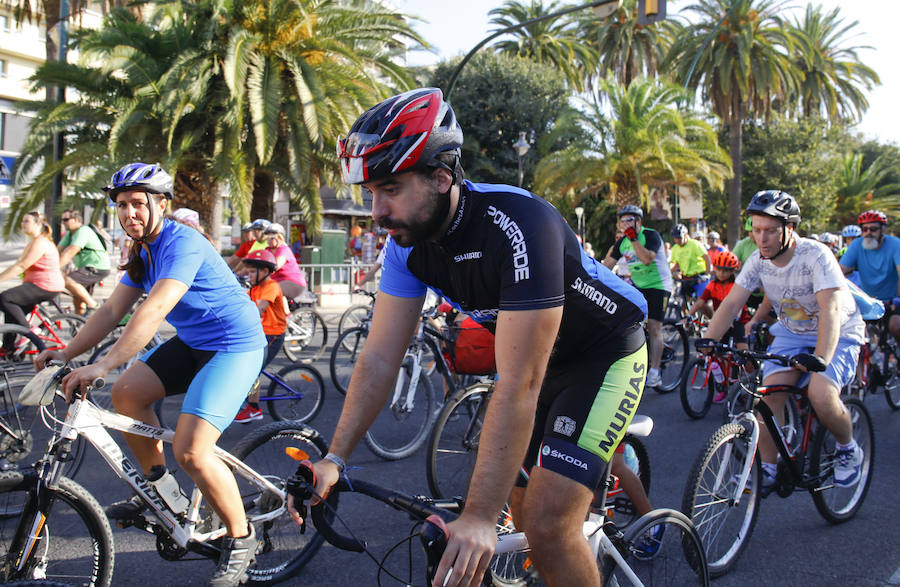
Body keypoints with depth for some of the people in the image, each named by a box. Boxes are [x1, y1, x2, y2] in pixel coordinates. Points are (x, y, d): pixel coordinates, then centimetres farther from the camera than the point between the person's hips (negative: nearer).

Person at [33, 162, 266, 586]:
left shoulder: (182, 243, -23)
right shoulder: (143, 252, 7)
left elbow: (154, 310, -34)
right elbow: (113, 309, 8)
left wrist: (101, 365, -40)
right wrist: (67, 353, -2)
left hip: (235, 345, -9)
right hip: (191, 342, 9)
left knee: (190, 451, -19)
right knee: (126, 393, 0)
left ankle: (240, 538, 0)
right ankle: (156, 486, 21)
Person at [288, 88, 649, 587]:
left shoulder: (519, 227, -36)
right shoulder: (408, 242, -13)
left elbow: (519, 385, -38)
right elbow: (381, 358, -8)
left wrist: (479, 518, -38)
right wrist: (334, 458, -16)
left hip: (606, 354, -7)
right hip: (541, 358, 7)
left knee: (548, 526, -16)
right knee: (524, 510, 13)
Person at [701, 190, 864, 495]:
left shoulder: (815, 255, -28)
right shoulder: (758, 261, -12)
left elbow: (831, 309, -39)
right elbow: (730, 304, -14)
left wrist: (821, 358, -53)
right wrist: (707, 342, -30)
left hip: (837, 334, -5)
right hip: (792, 332, 5)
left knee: (821, 396, -27)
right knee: (769, 391, -16)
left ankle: (848, 449, 5)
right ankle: (767, 469, -1)